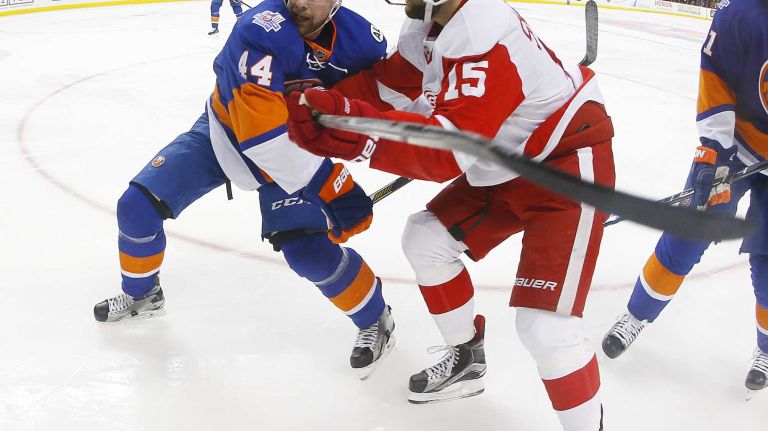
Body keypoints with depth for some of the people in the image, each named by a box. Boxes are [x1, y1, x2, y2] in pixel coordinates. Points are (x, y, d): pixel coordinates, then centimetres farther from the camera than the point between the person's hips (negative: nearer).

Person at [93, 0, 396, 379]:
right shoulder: (260, 32, -35)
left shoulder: (360, 39, -21)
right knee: (138, 206, -3)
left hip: (296, 148, 1)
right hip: (224, 132, 0)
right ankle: (141, 295, 28)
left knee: (309, 251, -17)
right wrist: (332, 190, -43)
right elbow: (265, 135, -44)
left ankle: (375, 319, 10)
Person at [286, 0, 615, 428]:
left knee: (544, 324, -18)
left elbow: (450, 147, -38)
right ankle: (466, 359, 31)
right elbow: (391, 83, 3)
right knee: (427, 239, 13)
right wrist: (322, 104, -12)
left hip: (569, 167, -10)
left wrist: (358, 133, -49)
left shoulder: (484, 39, -31)